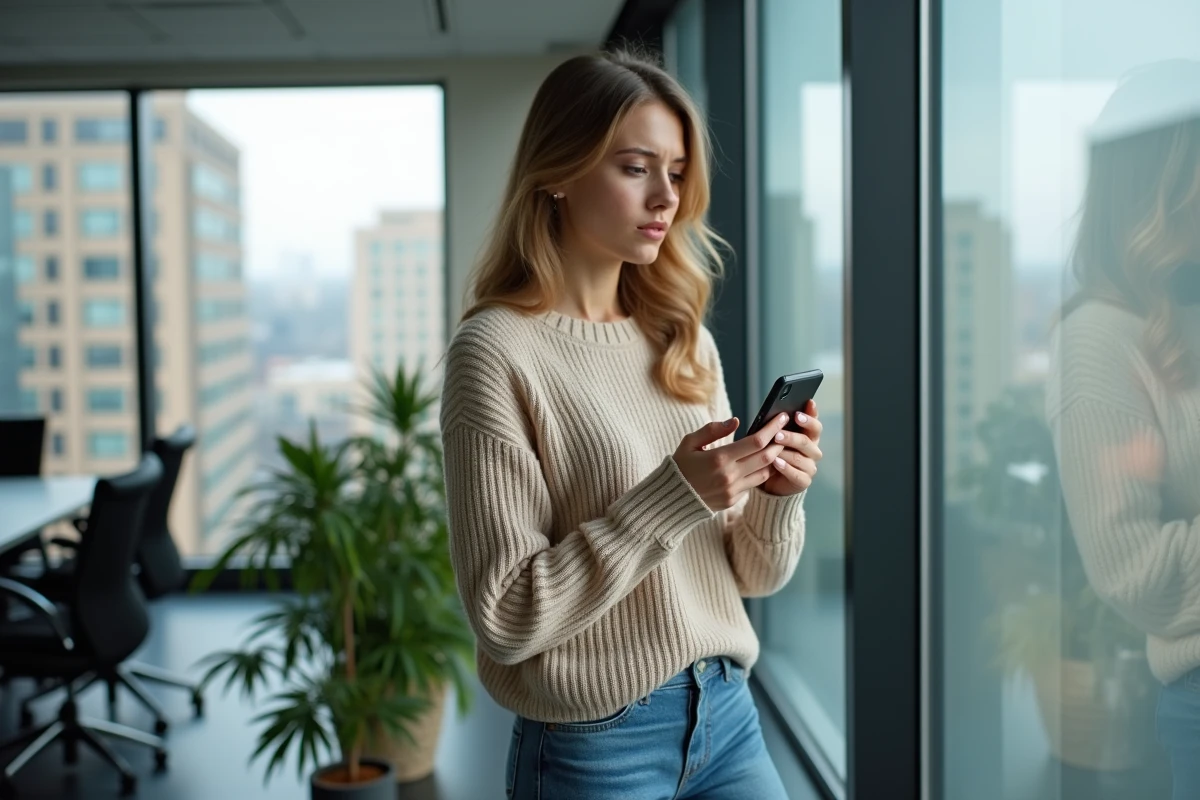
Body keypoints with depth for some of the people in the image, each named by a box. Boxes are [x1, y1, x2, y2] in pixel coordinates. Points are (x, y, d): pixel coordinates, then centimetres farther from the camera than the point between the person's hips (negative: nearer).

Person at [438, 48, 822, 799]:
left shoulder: (686, 340, 4)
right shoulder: (498, 351, -13)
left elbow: (754, 574, 8)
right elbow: (506, 616, -16)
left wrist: (778, 494, -12)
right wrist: (674, 497, -22)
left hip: (729, 716, 5)